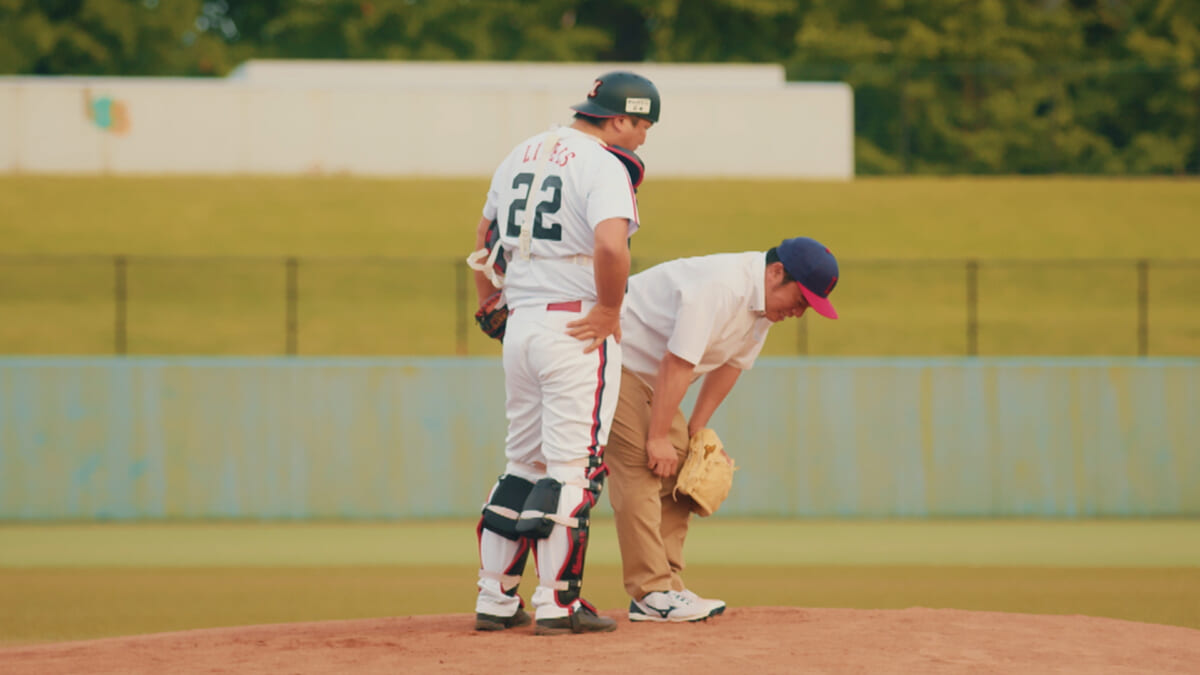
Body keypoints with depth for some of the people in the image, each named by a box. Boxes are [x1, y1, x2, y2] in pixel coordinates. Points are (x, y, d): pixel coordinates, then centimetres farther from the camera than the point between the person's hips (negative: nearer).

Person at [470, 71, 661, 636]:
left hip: (520, 325, 8)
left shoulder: (522, 155, 14)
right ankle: (557, 604, -4)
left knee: (523, 462, 15)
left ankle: (494, 600, 13)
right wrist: (610, 309, -15)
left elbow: (485, 233, 23)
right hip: (580, 329, -8)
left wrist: (488, 304, 29)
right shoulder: (603, 166, -12)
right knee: (573, 465, -3)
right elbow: (611, 244, -28)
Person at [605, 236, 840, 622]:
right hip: (613, 357, -10)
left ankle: (666, 588, 6)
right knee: (640, 470, -16)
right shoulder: (720, 286, -30)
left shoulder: (763, 301, 0)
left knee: (679, 466, 6)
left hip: (648, 374, 10)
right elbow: (677, 364, -28)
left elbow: (732, 362, 10)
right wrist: (658, 438, -24)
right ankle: (650, 593, -18)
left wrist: (696, 429, 9)